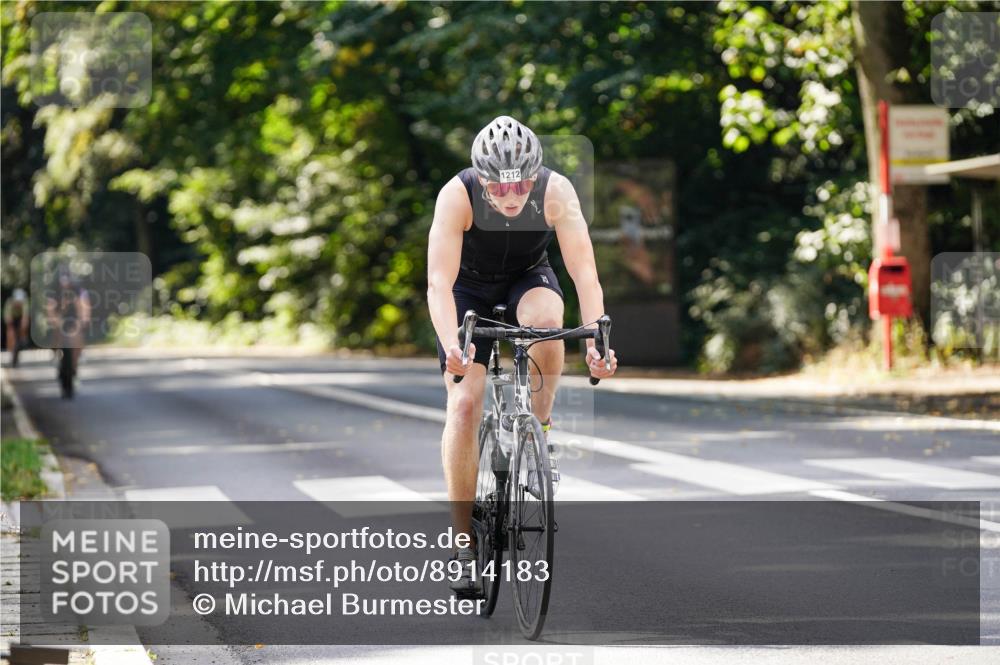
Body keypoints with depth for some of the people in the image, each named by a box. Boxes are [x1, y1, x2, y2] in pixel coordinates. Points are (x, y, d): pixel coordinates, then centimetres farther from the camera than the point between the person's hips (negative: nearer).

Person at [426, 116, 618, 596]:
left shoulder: (556, 192, -29)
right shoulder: (457, 196, -32)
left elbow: (585, 272, -32)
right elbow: (439, 282, -37)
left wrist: (596, 340, -47)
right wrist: (451, 345, -54)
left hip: (528, 279, 1)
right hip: (470, 289, -1)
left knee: (546, 320, -36)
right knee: (464, 404, -15)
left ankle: (538, 427, -10)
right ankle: (465, 546, -9)